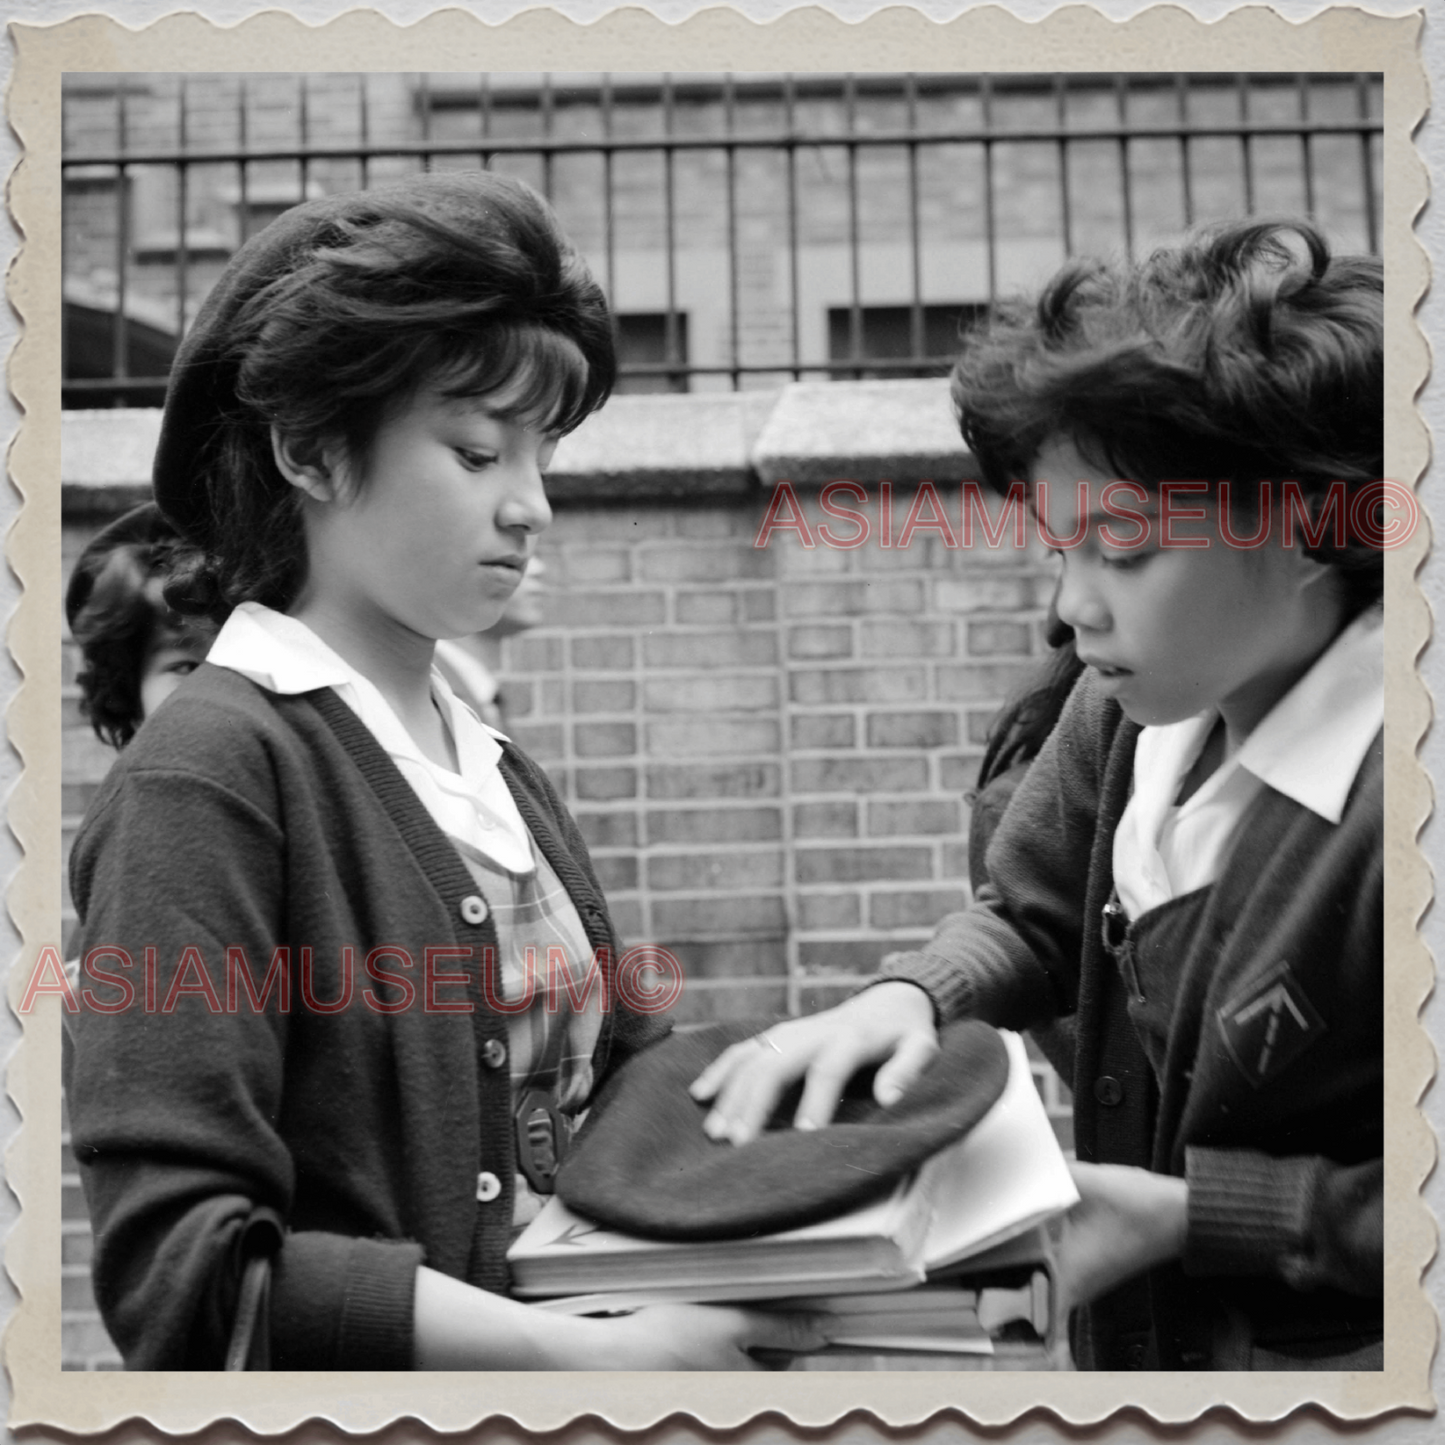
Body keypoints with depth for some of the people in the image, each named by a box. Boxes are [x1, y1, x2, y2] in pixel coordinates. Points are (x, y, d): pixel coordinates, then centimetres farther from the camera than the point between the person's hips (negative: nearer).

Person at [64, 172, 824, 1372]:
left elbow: (621, 1074, 5)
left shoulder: (494, 771, 3)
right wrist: (597, 1354, -27)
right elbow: (184, 1265, -23)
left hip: (586, 1325, 7)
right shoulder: (210, 773, -18)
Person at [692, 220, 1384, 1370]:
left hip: (1329, 1344, -6)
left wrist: (1185, 1212, -21)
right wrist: (908, 996, -10)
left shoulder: (1391, 804, -27)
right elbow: (1035, 916, 8)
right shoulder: (1131, 705, -7)